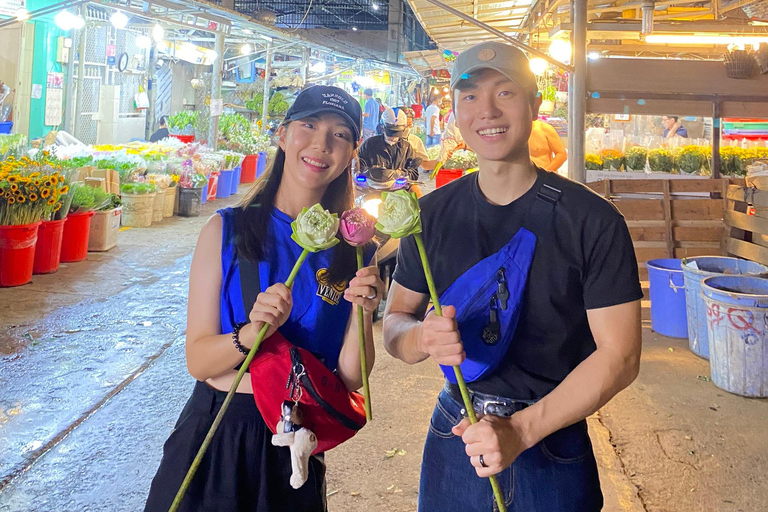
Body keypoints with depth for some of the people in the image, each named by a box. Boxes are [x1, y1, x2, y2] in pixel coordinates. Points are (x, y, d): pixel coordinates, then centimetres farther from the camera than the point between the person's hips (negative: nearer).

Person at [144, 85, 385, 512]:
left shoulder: (356, 248, -4)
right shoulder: (226, 230, -8)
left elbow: (350, 379, -5)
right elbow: (197, 360, -11)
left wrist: (362, 315, -22)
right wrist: (252, 333, -28)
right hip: (216, 433, -1)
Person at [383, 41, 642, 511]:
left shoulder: (593, 220, -12)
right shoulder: (432, 213, -1)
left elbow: (619, 354, -12)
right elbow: (395, 320, 4)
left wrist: (520, 430, -21)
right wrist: (422, 338, -20)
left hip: (552, 445, -3)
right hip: (454, 435, 3)